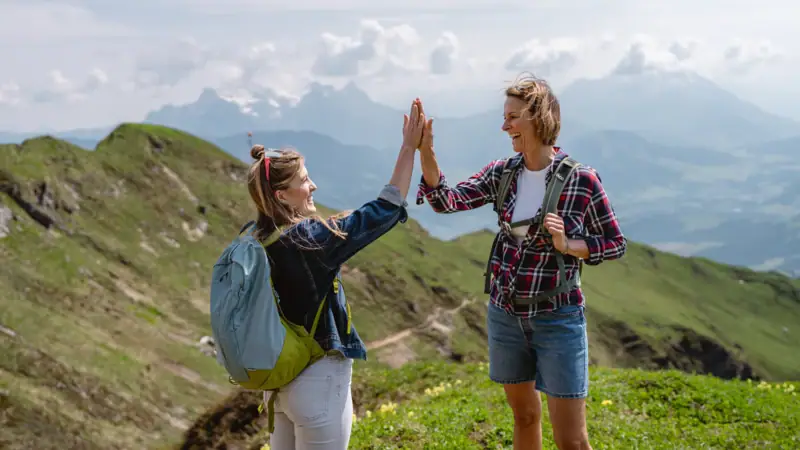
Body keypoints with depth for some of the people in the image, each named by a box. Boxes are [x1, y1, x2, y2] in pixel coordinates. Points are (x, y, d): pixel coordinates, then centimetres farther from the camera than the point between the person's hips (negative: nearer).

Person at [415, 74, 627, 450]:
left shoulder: (582, 180, -13)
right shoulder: (501, 173, 0)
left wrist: (568, 245, -20)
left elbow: (615, 244, -4)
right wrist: (424, 151, -23)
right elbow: (447, 201, -10)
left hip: (558, 318, -4)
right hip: (505, 313, 5)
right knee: (524, 415, 20)